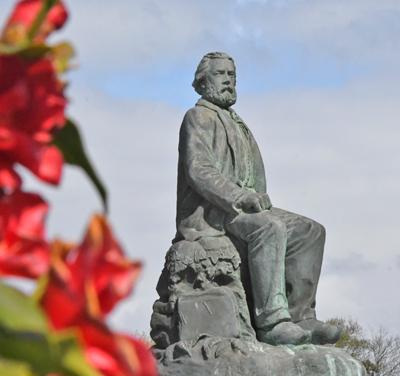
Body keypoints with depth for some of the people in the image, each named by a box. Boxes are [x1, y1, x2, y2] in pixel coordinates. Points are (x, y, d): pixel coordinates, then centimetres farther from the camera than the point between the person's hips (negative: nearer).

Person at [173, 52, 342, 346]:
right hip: (207, 213, -9)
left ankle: (300, 316, -18)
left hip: (240, 210, 9)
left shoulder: (237, 124, 30)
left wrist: (260, 199, 5)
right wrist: (240, 197, -25)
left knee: (310, 232, -7)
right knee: (270, 228, -36)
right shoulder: (198, 117, 1)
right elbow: (199, 171, -14)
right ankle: (272, 322, -44)